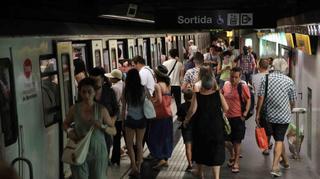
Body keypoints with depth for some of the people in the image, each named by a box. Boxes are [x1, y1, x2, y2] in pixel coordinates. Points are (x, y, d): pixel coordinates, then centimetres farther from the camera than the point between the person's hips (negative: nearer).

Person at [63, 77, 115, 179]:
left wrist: (102, 126, -20)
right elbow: (65, 124, 15)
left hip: (98, 152, -1)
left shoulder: (101, 110, -8)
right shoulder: (74, 109, -4)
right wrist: (69, 131, -7)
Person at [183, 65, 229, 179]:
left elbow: (192, 110, -16)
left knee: (200, 148, 21)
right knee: (216, 151, 6)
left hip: (200, 127, 1)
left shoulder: (197, 95, -13)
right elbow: (226, 109, -6)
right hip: (216, 127, 0)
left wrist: (186, 120, -1)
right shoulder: (218, 94, -10)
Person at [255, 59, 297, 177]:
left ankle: (285, 162, 34)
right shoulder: (289, 81, -3)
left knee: (278, 139, 17)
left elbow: (260, 98, -9)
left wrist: (258, 114, -3)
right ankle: (275, 167, -10)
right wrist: (290, 110, 22)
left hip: (270, 115, 2)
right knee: (279, 140, 0)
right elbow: (292, 101, 3)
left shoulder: (265, 79, -4)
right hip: (284, 116, -1)